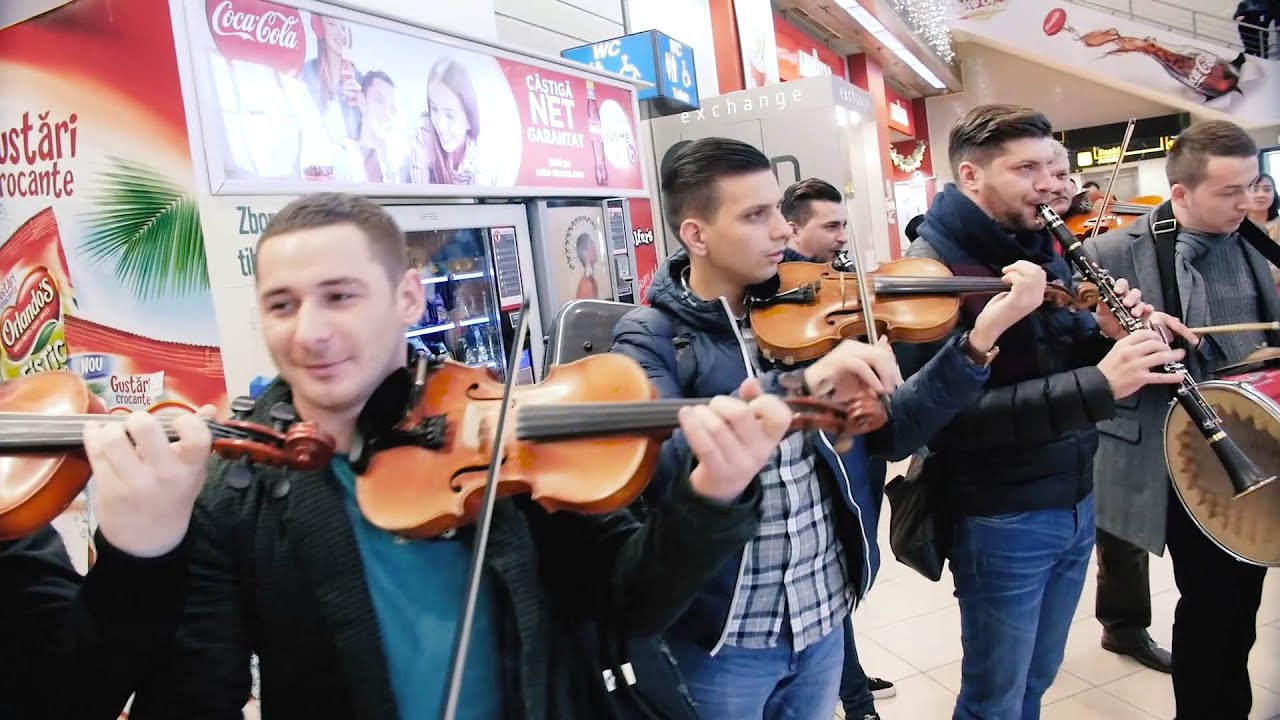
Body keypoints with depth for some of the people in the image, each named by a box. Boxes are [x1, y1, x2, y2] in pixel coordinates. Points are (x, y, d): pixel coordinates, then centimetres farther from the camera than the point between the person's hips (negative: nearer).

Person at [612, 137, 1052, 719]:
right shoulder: (650, 337, -13)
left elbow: (890, 432, -2)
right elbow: (661, 463, -30)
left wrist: (981, 338, -13)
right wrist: (802, 385, -38)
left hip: (824, 616, 4)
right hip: (721, 637, -4)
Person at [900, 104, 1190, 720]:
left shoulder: (1042, 250, 7)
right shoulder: (932, 268, -19)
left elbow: (1062, 361, 14)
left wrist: (1106, 335, -7)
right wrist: (1096, 386, -33)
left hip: (1074, 504, 8)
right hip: (998, 520, -7)